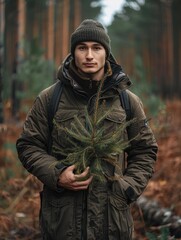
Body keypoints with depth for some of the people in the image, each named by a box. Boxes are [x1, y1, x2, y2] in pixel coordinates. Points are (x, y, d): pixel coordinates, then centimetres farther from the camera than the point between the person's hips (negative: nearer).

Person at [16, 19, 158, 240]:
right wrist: (55, 174, -11)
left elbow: (145, 151, 12)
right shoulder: (49, 98, 2)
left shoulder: (128, 101, 6)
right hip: (61, 213, -1)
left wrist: (128, 188, -3)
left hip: (112, 214, 1)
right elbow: (28, 145, 6)